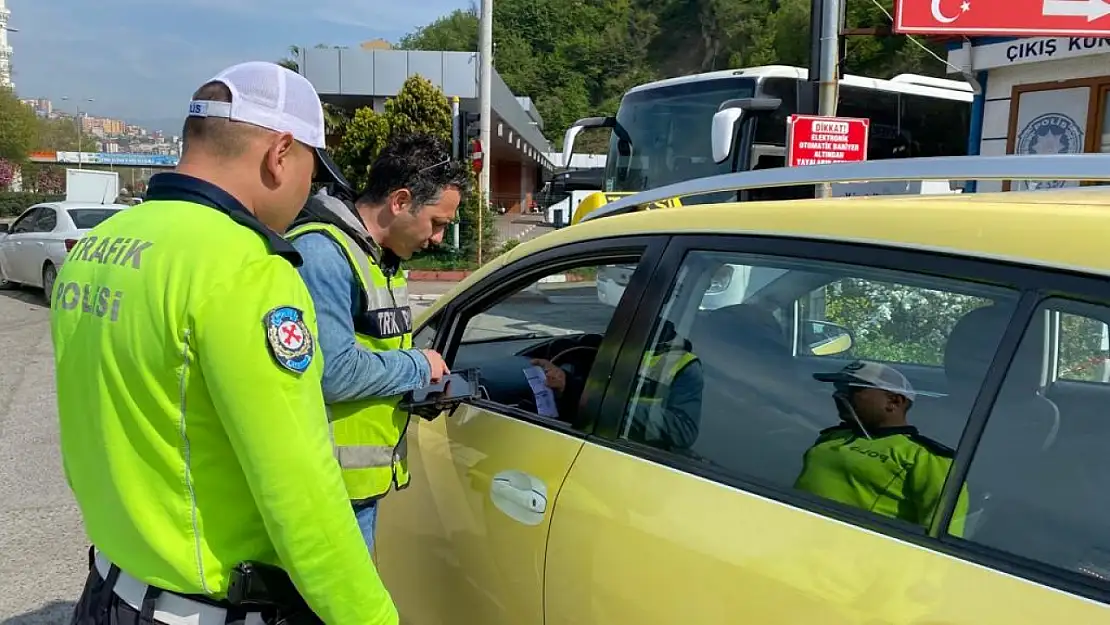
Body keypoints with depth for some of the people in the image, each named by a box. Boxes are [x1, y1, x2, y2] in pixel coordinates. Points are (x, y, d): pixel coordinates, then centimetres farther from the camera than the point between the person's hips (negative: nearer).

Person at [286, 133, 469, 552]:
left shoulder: (382, 257, 12)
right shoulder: (322, 252, -20)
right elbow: (333, 372, -28)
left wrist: (423, 382, 2)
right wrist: (418, 366, -13)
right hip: (330, 486, -9)